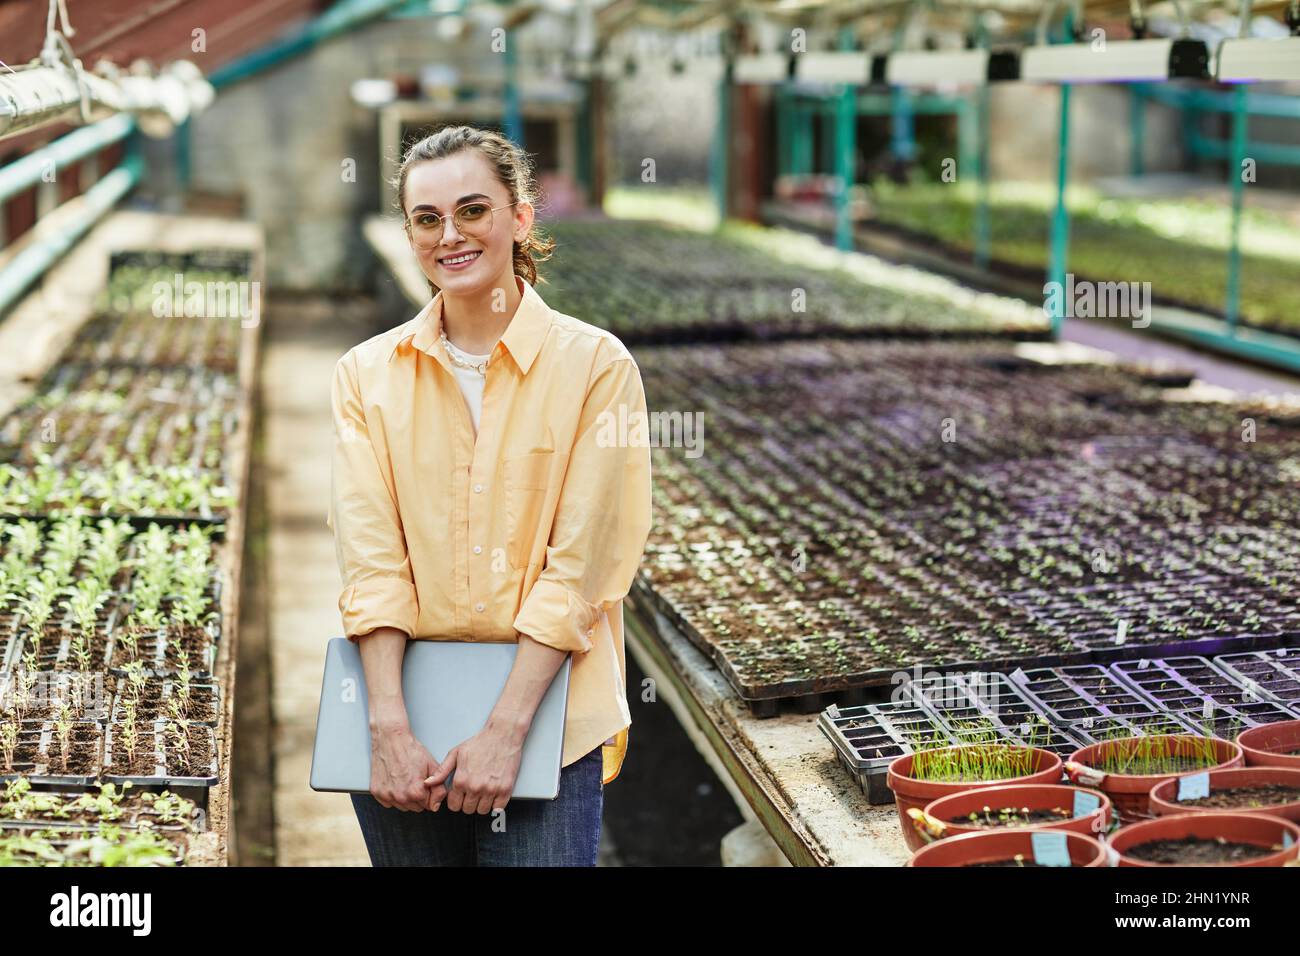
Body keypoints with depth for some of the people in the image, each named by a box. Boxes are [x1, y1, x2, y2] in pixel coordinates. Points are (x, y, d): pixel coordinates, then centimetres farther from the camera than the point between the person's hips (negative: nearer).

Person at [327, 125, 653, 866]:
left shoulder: (596, 365, -5)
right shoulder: (368, 374, 4)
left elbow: (578, 570, -9)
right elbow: (371, 562, -4)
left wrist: (506, 730, -14)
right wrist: (389, 728, -13)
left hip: (548, 719, -2)